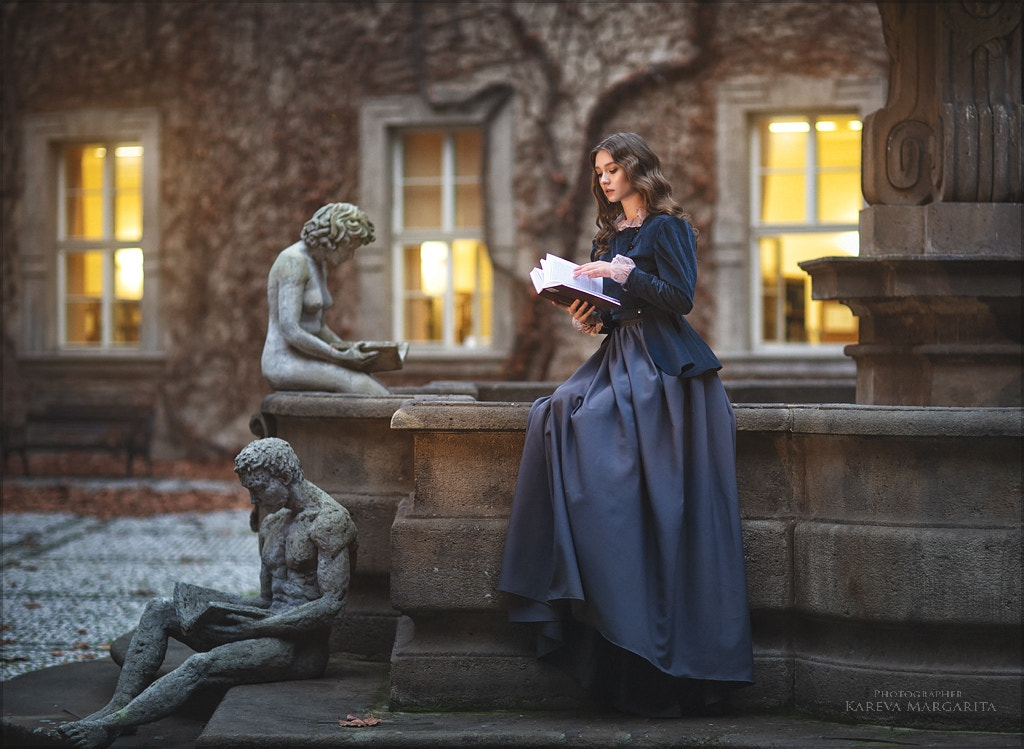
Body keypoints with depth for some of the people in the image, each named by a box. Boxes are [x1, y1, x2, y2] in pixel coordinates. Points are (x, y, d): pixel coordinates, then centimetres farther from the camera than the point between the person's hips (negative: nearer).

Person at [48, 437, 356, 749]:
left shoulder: (328, 520, -12)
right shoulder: (272, 522, 16)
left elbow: (332, 605, -18)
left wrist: (258, 626, -18)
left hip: (302, 647, -9)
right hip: (273, 628, 9)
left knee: (201, 665, -30)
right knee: (159, 611, -4)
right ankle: (119, 706, -16)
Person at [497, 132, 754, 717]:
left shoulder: (667, 228, -1)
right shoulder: (609, 237, 21)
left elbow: (681, 296, -12)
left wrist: (626, 274, -15)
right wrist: (593, 318, 2)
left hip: (663, 362, -7)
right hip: (621, 355, 7)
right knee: (558, 414, -16)